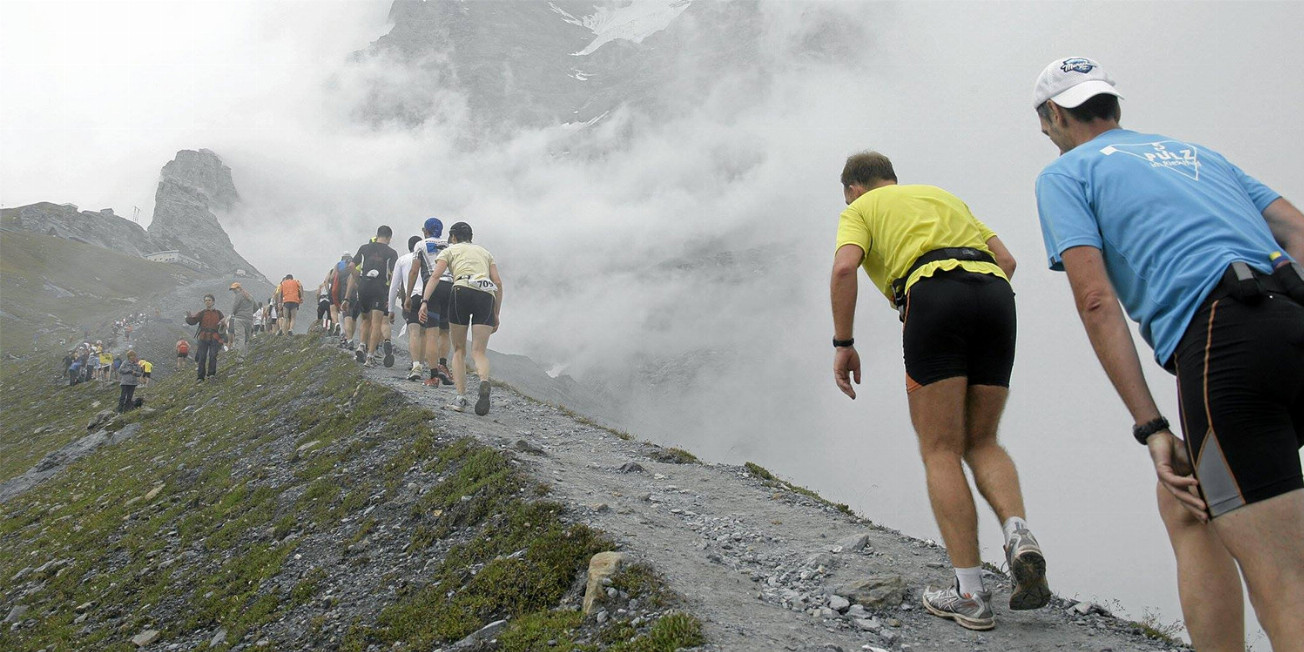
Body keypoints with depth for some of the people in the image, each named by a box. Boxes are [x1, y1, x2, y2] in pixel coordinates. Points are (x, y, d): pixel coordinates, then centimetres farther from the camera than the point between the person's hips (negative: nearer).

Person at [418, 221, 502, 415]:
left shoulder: (450, 251, 22)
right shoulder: (485, 252, 31)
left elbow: (435, 276, 3)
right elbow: (498, 284, 19)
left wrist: (424, 301, -6)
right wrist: (496, 315, 21)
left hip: (462, 292, -2)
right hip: (487, 296, 2)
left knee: (459, 350, 12)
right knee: (479, 352, -1)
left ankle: (461, 397, -1)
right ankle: (484, 382, -33)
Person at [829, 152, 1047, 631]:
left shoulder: (860, 209, 20)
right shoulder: (943, 195, 36)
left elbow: (844, 268, -2)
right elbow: (1006, 259, 26)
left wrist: (843, 344, 3)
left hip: (933, 293, -5)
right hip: (996, 294, 5)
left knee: (941, 452, 1)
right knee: (981, 443, 16)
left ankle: (970, 595, -2)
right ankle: (1019, 536, -11)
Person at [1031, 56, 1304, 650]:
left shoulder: (1063, 174, 12)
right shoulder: (1194, 151, 32)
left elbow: (1097, 301, -1)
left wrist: (1151, 429, -3)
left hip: (1224, 338, -7)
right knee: (1184, 501, 23)